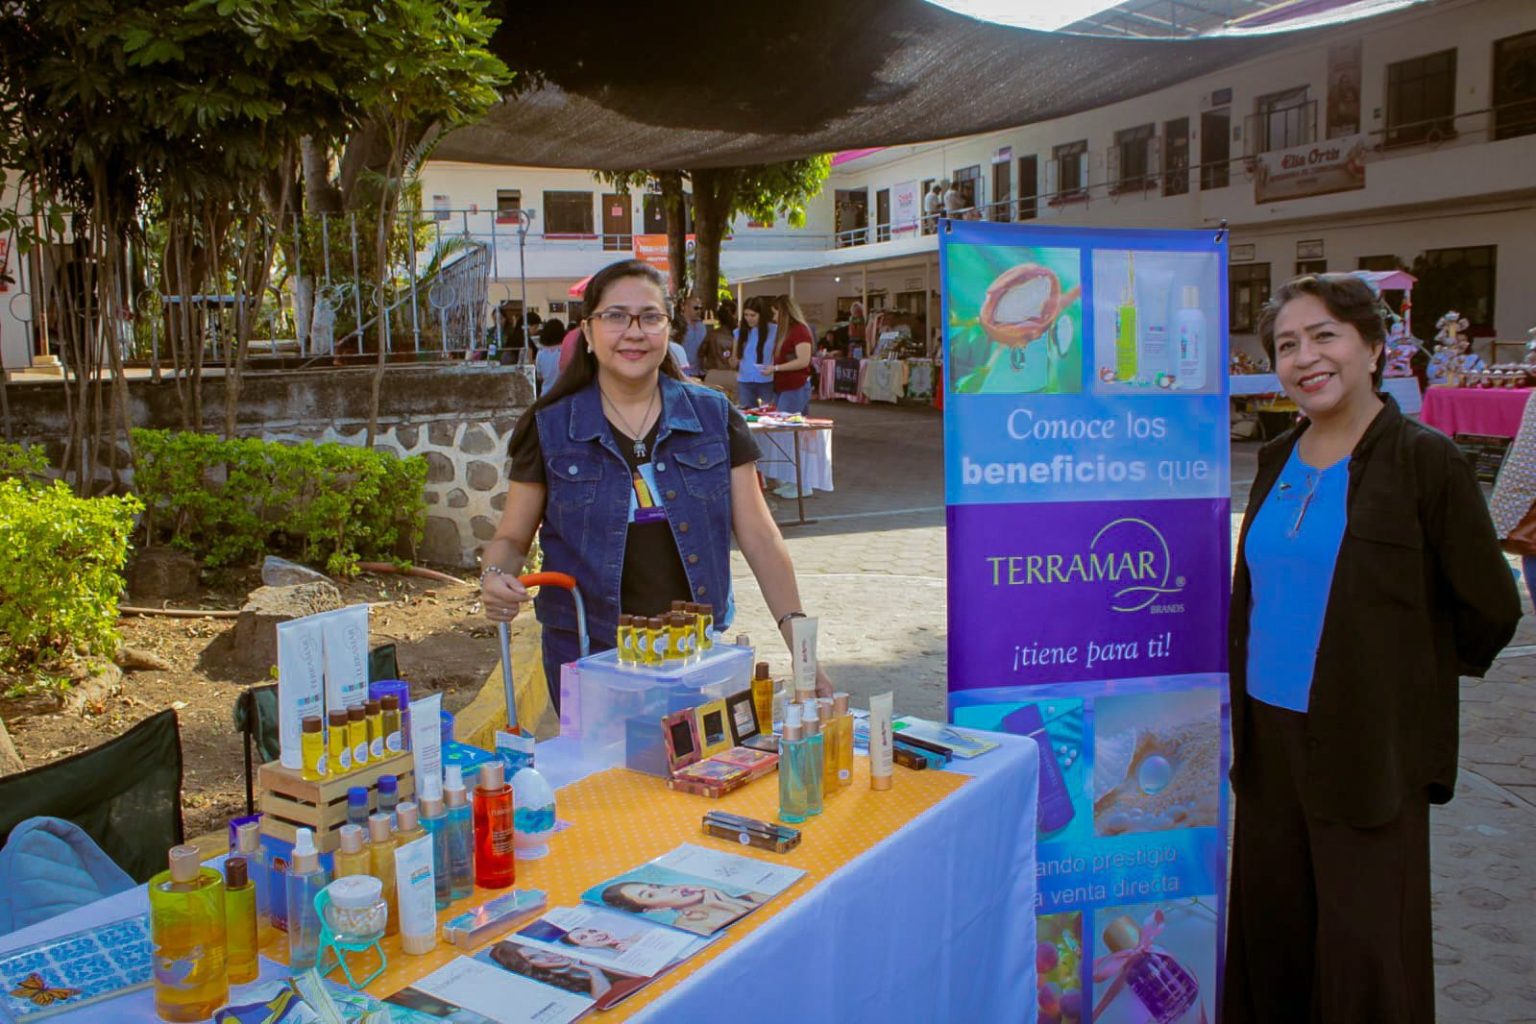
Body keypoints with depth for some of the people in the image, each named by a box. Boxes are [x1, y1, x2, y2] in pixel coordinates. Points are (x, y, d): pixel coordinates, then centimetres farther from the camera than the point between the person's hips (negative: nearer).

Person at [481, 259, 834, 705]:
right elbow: (512, 538, 6)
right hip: (587, 657, -1)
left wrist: (800, 644, -6)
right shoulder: (549, 429, -1)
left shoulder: (714, 417, 2)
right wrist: (496, 577, -16)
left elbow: (759, 537, 1)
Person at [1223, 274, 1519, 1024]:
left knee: (1364, 952, 4)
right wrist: (1245, 700, 13)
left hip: (1372, 747, -5)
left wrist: (1430, 673, 10)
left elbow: (1489, 609, -4)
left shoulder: (1424, 461, -11)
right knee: (1269, 929, 15)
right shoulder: (1278, 461, 7)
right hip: (1270, 731, 5)